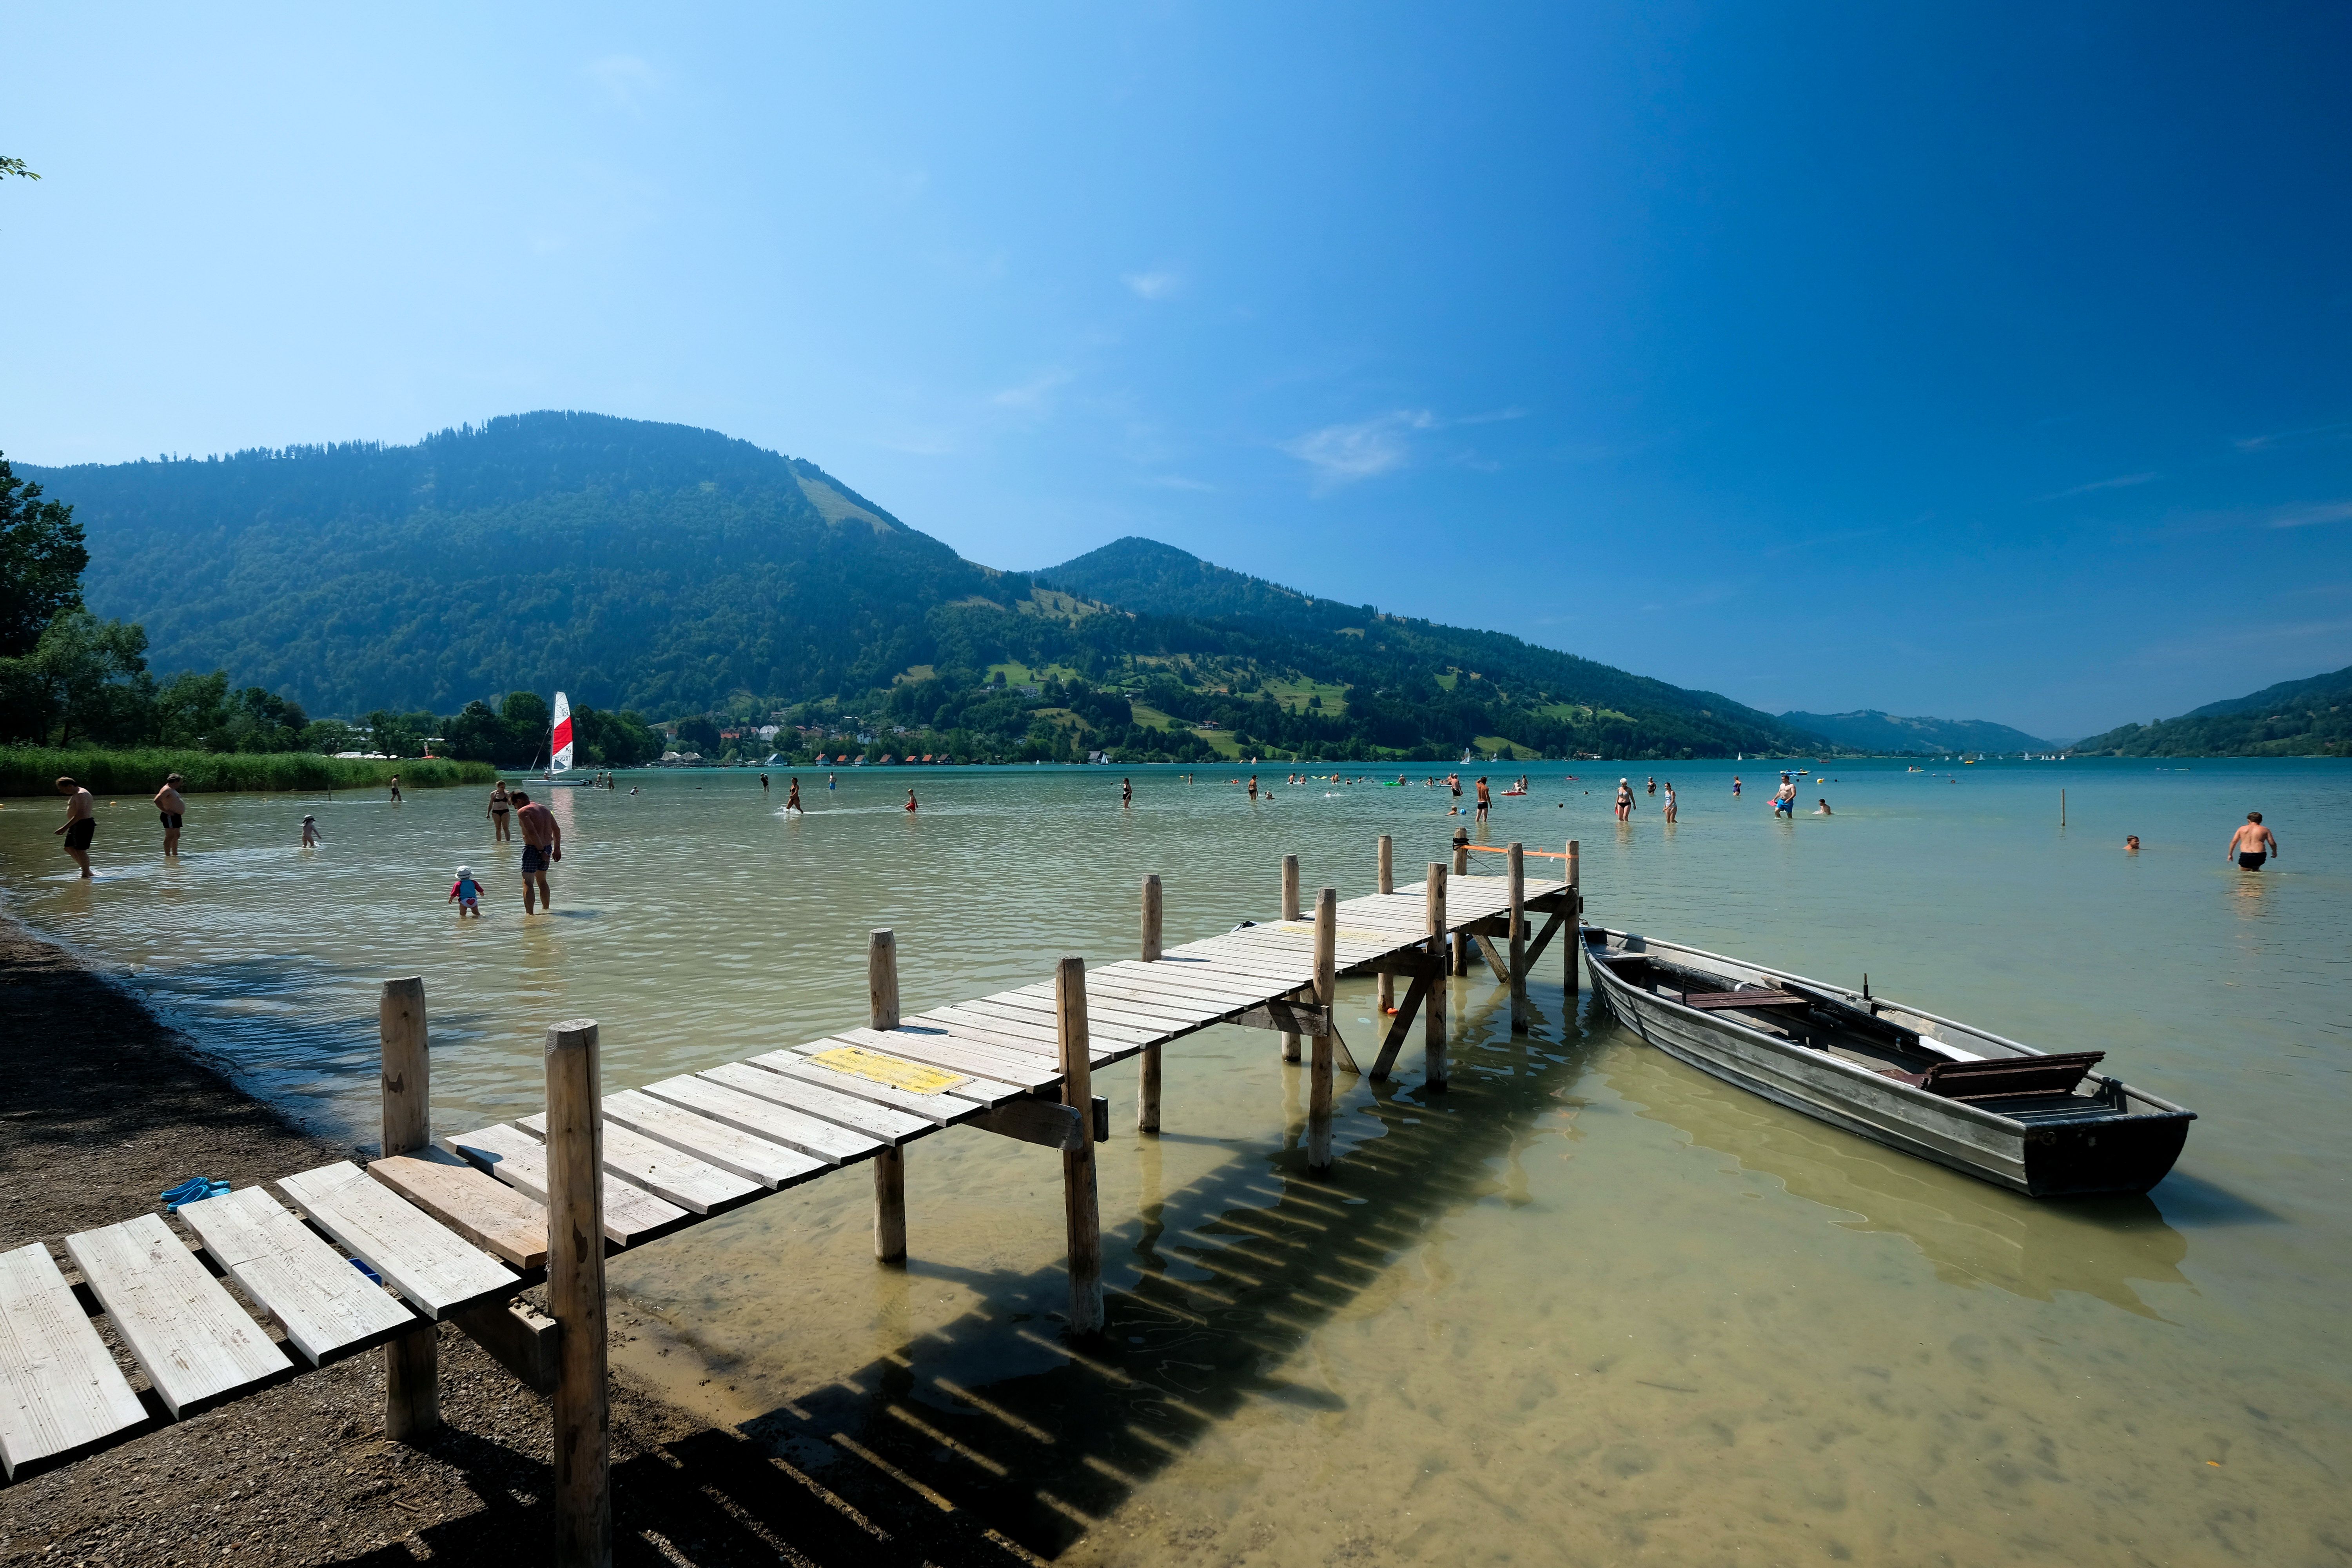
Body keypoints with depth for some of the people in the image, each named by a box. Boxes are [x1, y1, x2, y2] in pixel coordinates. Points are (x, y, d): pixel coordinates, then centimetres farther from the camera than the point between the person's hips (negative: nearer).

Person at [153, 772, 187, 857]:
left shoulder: (173, 790, 20)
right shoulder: (167, 790, -13)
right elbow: (157, 800, -24)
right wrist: (165, 811, -23)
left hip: (176, 816, 11)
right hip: (170, 817, -11)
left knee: (176, 836, 15)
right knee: (170, 836, -10)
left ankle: (175, 855, 22)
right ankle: (168, 856, -10)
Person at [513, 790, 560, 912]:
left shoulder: (523, 812, -10)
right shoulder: (545, 809, 15)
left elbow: (532, 832, -22)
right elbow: (557, 830, 17)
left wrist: (541, 851, -21)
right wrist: (557, 849, 20)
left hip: (533, 848, -8)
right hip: (548, 847, 8)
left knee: (528, 883, -5)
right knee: (542, 880, 21)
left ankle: (529, 914, -13)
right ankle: (547, 910, 27)